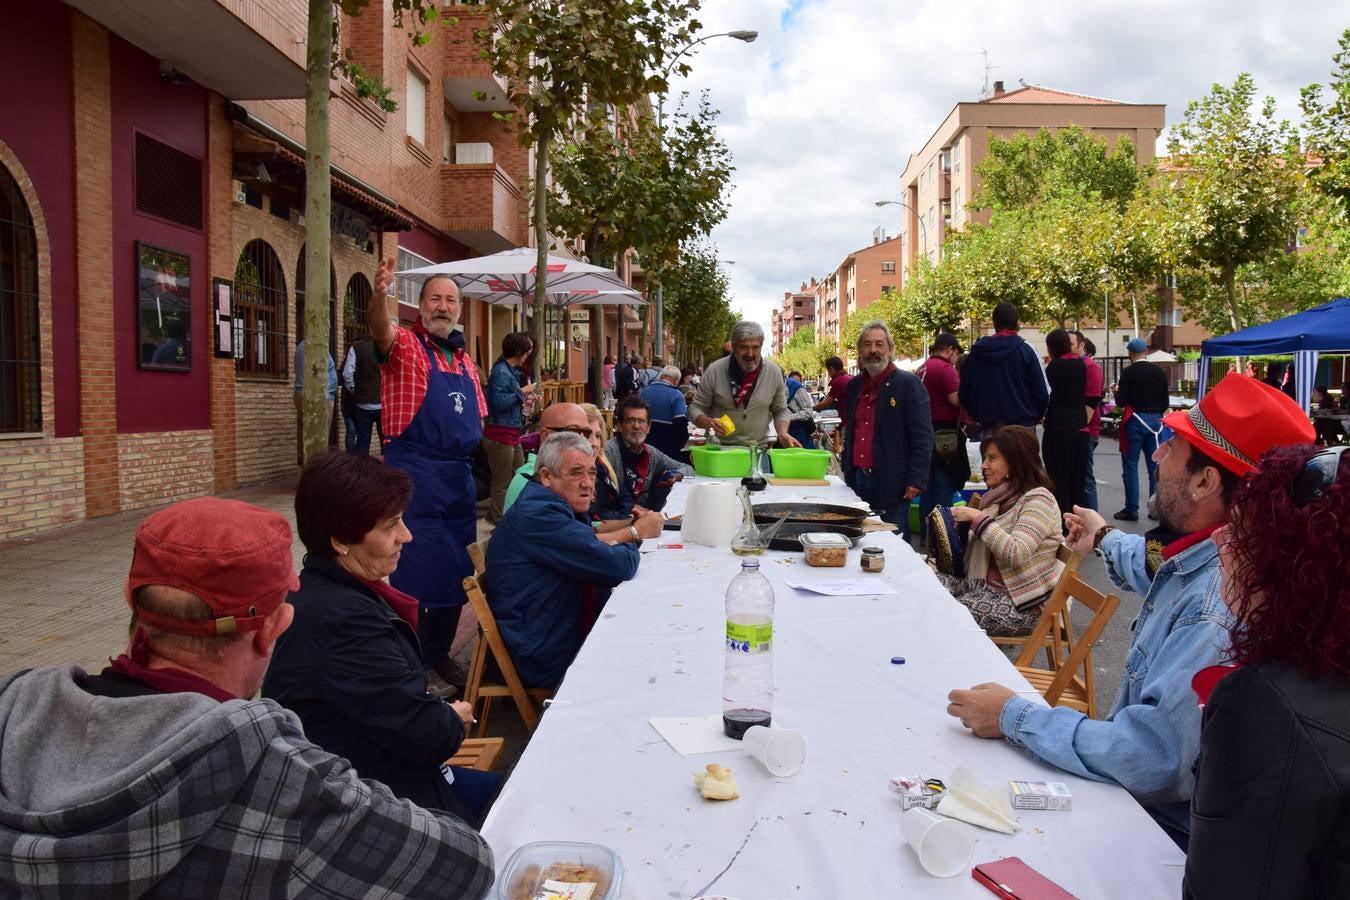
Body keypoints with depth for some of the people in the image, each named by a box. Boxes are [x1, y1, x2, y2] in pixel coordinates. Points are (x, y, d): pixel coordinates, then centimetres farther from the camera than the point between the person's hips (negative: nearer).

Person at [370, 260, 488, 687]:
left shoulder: (464, 360, 16)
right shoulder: (405, 345, -4)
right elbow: (380, 330, -28)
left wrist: (468, 455, 6)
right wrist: (379, 293, -47)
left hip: (459, 476, 7)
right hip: (415, 474, -7)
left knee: (456, 571, 14)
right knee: (414, 572, -2)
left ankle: (438, 652, 30)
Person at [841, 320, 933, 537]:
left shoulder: (909, 384, -6)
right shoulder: (854, 386, 14)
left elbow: (922, 438, -10)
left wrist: (916, 481, -15)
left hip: (891, 484, -6)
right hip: (857, 480, 6)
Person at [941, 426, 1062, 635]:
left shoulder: (1038, 499, -12)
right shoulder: (1003, 496, 13)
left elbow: (1016, 554, -25)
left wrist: (978, 518, -19)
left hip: (1019, 603, -8)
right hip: (983, 586, 8)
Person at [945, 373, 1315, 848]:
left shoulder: (1217, 606, -34)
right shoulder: (1197, 559, -1)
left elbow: (1154, 760, -37)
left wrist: (1015, 717, -25)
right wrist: (1107, 539, 46)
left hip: (1167, 827, -8)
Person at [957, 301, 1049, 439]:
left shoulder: (977, 351, 5)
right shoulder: (1025, 350, -5)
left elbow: (965, 390, 8)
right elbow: (1040, 391, -6)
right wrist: (1038, 415, 11)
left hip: (989, 425, 3)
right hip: (1022, 425, -3)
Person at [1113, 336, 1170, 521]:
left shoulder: (1128, 372, -10)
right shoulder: (1159, 371, 5)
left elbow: (1121, 402, -12)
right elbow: (1165, 401, 8)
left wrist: (1117, 391, 8)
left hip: (1135, 421, -5)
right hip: (1155, 420, 5)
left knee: (1130, 466, 1)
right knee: (1155, 466, 10)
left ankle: (1131, 509, 0)